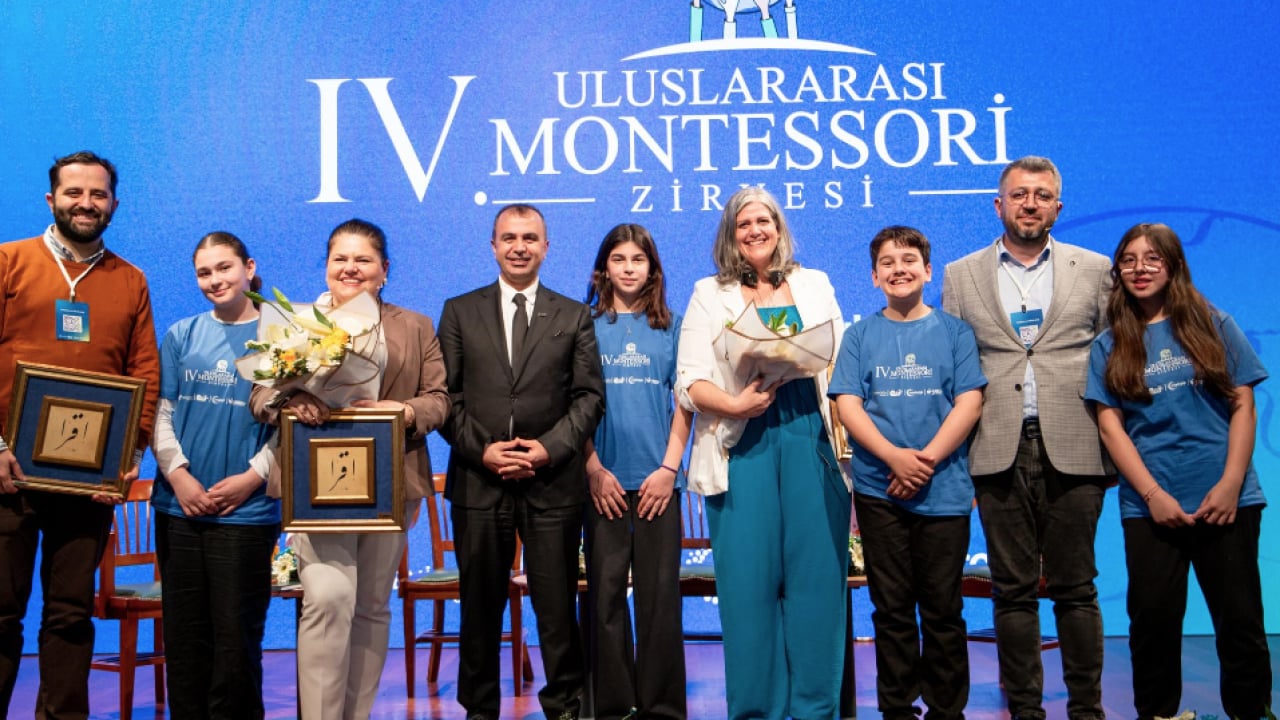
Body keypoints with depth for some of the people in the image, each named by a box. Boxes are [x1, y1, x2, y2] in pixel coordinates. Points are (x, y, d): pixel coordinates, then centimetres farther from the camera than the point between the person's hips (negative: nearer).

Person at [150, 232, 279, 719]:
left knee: (236, 634, 3)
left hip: (247, 509, -3)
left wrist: (253, 476, -12)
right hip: (179, 504, 3)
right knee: (183, 631, 10)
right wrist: (178, 475, -8)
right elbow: (161, 413, 6)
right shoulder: (181, 335, 9)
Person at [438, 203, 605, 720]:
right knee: (480, 604, 9)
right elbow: (446, 395, 4)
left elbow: (589, 396, 3)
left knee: (556, 604, 4)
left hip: (553, 480, 0)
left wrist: (550, 447, -10)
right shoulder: (460, 312, 9)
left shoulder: (574, 316, 10)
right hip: (478, 479, 1)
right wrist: (480, 449, -9)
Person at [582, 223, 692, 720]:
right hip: (604, 479, 0)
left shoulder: (671, 327, 9)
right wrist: (594, 468, -7)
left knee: (660, 594, 2)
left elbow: (683, 402, 6)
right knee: (606, 592, 3)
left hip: (657, 477, 0)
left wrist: (669, 466, -5)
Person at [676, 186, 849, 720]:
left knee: (815, 575, 1)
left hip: (811, 440, 2)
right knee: (749, 579, 0)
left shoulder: (814, 285, 15)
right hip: (743, 447, -1)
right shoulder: (710, 295, 9)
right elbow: (689, 382, 0)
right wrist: (734, 404, -17)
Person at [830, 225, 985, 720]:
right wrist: (894, 456, -15)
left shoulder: (953, 331, 5)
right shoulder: (860, 335, 7)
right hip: (878, 490, 1)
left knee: (943, 609, 5)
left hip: (944, 489, -1)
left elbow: (969, 403, -2)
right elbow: (847, 405, -1)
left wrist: (926, 459, -13)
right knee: (892, 608, 7)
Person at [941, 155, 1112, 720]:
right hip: (1000, 452, 0)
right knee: (1013, 590, 6)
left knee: (1075, 588, 5)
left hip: (1072, 450, 0)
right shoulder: (961, 276, 10)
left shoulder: (1095, 270, 10)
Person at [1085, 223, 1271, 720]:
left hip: (1225, 499, 0)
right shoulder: (1110, 345, 7)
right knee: (1154, 617, 3)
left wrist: (1231, 483, -8)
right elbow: (1110, 425, 2)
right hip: (1149, 505, 0)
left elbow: (1243, 406, 3)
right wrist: (1153, 495, -8)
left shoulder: (1214, 326, 6)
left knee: (1240, 618, 4)